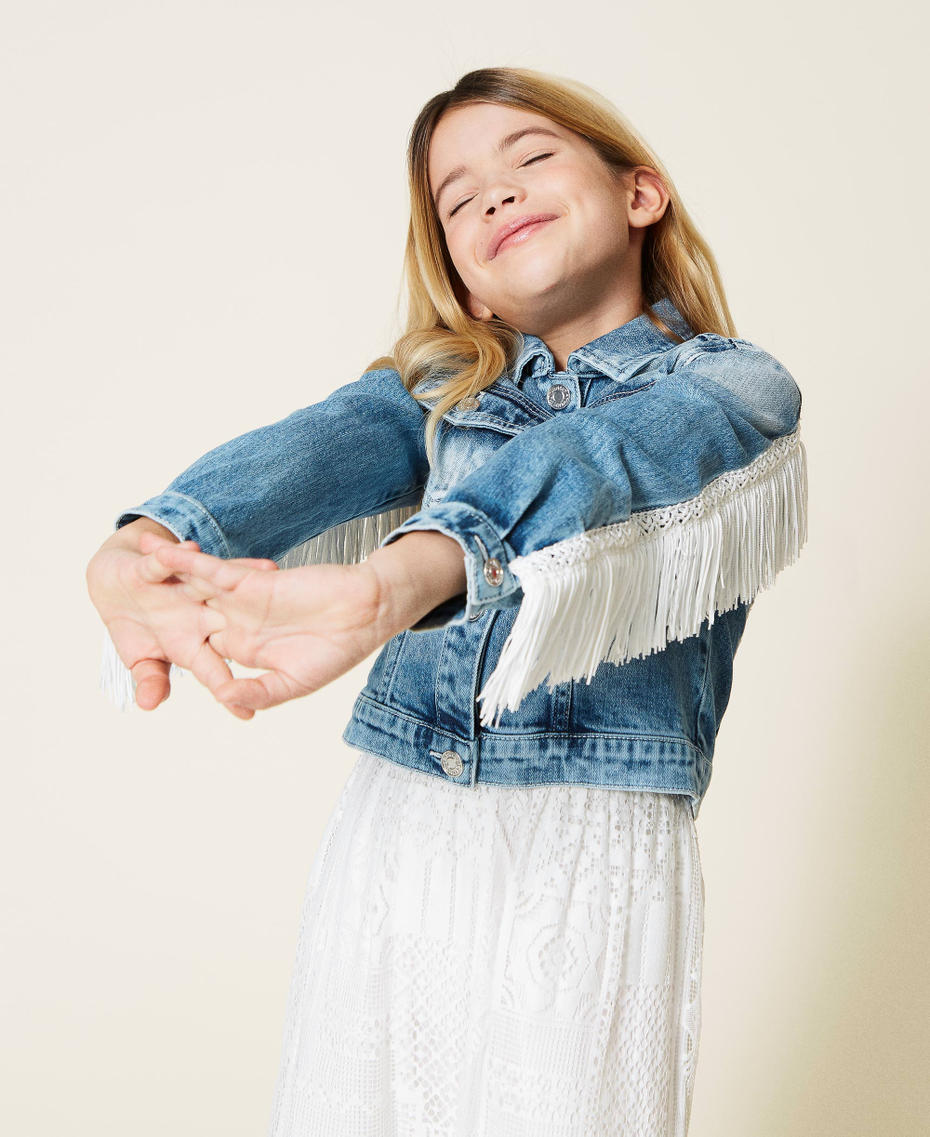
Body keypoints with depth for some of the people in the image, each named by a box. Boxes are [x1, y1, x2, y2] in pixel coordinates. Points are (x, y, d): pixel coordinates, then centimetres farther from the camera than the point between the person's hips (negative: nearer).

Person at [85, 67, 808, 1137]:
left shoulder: (732, 384, 1)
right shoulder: (438, 387, 11)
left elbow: (596, 461, -21)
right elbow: (317, 447, -10)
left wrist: (390, 585, -41)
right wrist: (147, 547, -32)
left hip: (591, 855, -3)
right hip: (391, 836, 3)